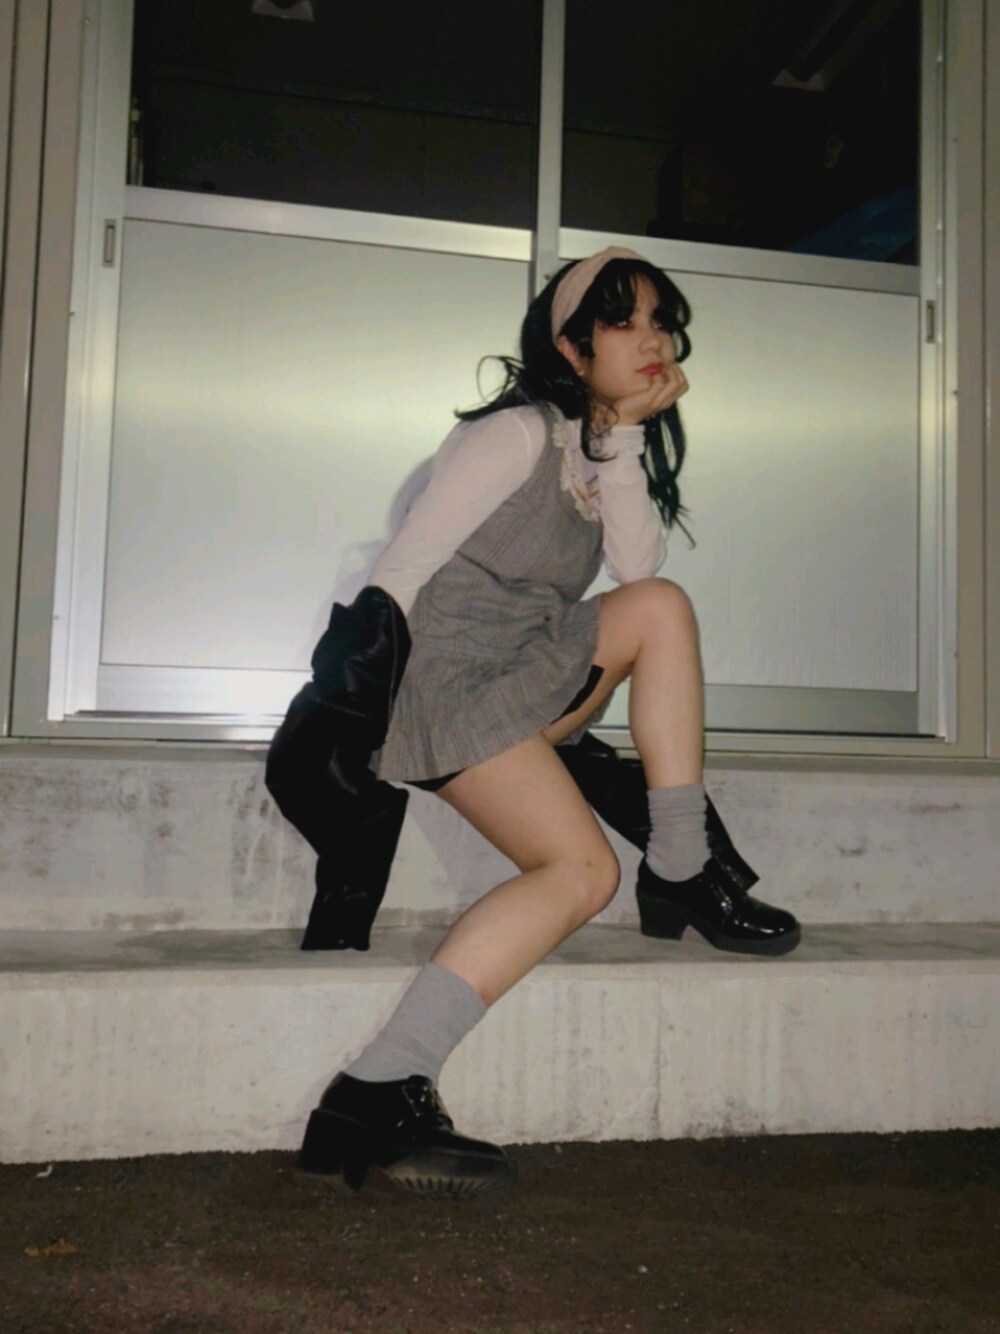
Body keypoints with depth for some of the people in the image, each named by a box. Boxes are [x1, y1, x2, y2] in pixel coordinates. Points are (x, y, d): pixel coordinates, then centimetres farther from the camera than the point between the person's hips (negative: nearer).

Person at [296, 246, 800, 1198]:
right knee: (584, 868, -20)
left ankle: (679, 877, -11)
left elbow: (635, 566, 1)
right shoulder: (517, 434, -8)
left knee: (659, 608, -11)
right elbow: (400, 570, -14)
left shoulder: (602, 450, 19)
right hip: (446, 677, -8)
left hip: (529, 679, 8)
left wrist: (625, 437, -3)